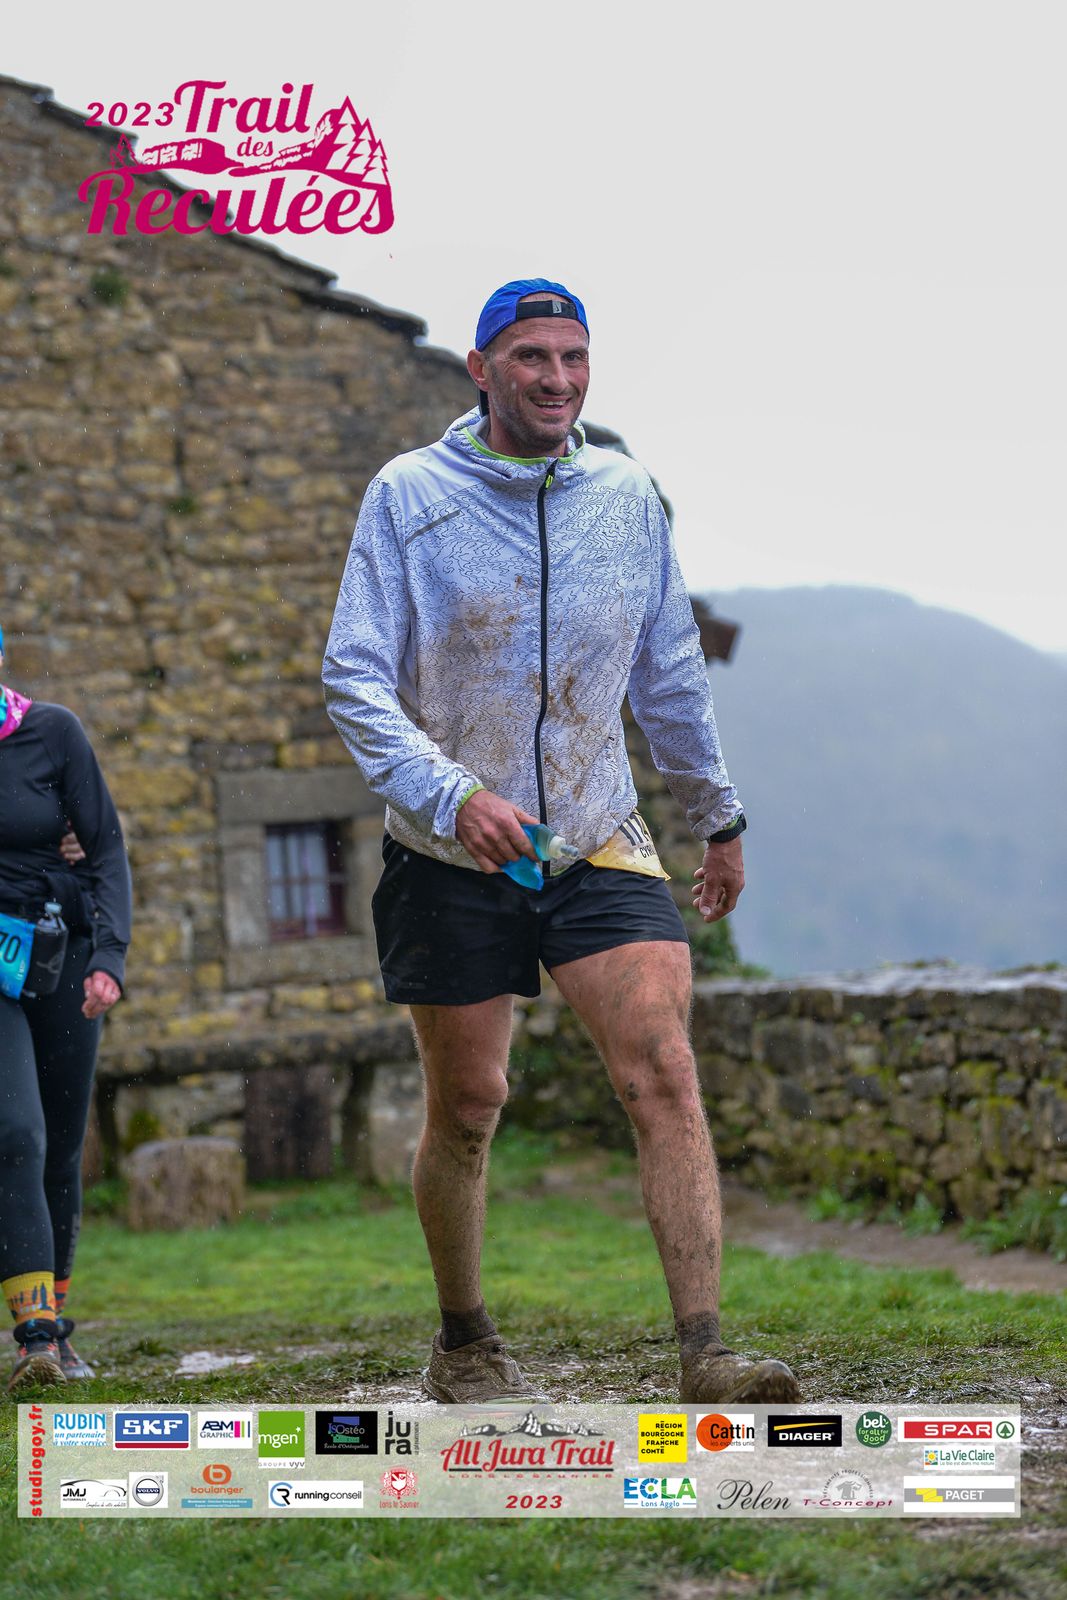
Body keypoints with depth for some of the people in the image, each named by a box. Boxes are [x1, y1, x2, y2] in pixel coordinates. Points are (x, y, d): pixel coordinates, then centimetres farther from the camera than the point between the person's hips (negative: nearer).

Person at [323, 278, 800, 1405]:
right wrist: (453, 794, -26)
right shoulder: (408, 495, -6)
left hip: (599, 844, 2)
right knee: (467, 1105, 6)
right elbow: (355, 680, -11)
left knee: (664, 1072, -15)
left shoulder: (626, 495, 5)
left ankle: (706, 1357, -17)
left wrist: (718, 818, 24)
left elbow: (670, 674, 17)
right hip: (450, 859, -2)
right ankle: (463, 1344, 28)